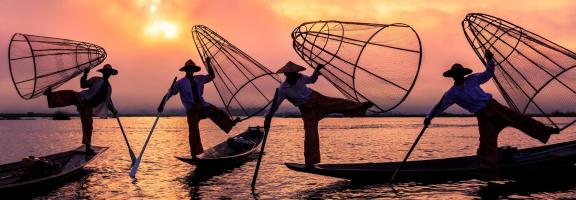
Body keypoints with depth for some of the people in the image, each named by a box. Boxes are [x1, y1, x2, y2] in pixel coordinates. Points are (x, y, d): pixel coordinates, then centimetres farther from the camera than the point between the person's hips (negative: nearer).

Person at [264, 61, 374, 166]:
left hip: (316, 98, 4)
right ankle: (310, 162, 3)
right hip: (307, 110, -4)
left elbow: (311, 80, 17)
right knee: (310, 135, -7)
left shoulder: (299, 77, -3)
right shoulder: (282, 90, -17)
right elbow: (274, 105, -14)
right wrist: (268, 119, -15)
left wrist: (317, 71, 2)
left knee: (339, 103, -14)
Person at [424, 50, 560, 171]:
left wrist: (490, 60, 3)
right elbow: (440, 106, -1)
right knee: (487, 140, -10)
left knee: (517, 118, -5)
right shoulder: (452, 93, -1)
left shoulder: (472, 79, 6)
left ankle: (544, 131, 0)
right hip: (483, 116, -2)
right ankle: (488, 167, -9)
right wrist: (429, 117, -7)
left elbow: (488, 74, 17)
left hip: (493, 106, 2)